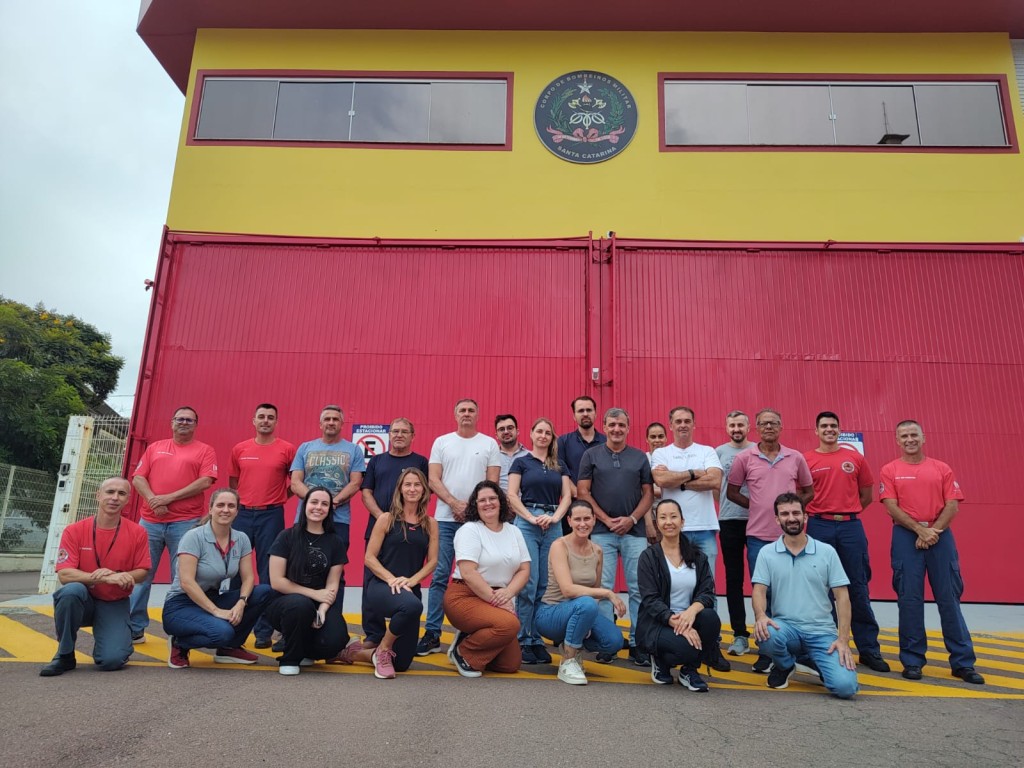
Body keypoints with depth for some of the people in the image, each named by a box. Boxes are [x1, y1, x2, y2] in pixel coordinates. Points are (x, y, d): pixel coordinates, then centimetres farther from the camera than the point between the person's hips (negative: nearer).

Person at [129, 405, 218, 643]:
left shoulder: (204, 451, 6)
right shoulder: (155, 448, 17)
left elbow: (205, 482, -7)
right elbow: (138, 478, 8)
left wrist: (169, 498, -13)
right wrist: (153, 500, -10)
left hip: (186, 523, -3)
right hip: (149, 521, 3)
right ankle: (135, 629, 16)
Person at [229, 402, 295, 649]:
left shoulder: (286, 449, -1)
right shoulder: (239, 449, 7)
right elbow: (233, 481, 17)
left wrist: (278, 497, 2)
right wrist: (241, 501, 9)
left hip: (271, 516, -3)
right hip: (242, 514, 3)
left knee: (268, 574, 1)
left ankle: (263, 631, 8)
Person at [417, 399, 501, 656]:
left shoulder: (489, 444, 8)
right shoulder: (442, 442, 10)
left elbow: (492, 482, 2)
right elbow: (433, 480, 2)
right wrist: (455, 504, -10)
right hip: (446, 518, 1)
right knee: (440, 576, 0)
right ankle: (432, 634, 6)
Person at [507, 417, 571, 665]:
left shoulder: (559, 466, 15)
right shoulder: (521, 462, 6)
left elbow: (567, 496, 8)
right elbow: (512, 495, -2)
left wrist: (555, 517, -9)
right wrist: (532, 518, -12)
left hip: (553, 525, 3)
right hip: (527, 523, -3)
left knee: (545, 586, 4)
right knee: (528, 584, -7)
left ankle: (537, 640, 12)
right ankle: (523, 641, 2)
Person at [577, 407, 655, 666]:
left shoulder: (640, 457, 10)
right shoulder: (591, 455, 5)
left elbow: (648, 493, 9)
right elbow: (583, 492, 1)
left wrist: (632, 519, -7)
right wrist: (607, 520, -7)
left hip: (634, 530, 1)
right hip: (602, 531, -1)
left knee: (638, 588, 1)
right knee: (603, 588, 1)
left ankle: (638, 643, 11)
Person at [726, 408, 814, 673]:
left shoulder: (796, 458, 5)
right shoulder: (744, 459, 1)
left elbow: (808, 492, 14)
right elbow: (731, 492, 8)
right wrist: (757, 506, -1)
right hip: (758, 535, -1)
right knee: (762, 594, 5)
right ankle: (767, 653, 16)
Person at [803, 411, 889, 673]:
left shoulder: (855, 457, 8)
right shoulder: (806, 460, 2)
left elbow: (867, 494, 15)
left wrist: (846, 512, 9)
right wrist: (822, 513, -1)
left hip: (851, 527, 1)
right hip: (819, 527, -1)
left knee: (858, 589, 4)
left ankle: (869, 649, 13)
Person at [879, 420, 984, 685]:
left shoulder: (942, 469, 10)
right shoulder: (890, 470, 5)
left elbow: (952, 505, 2)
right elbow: (891, 507, -4)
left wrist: (933, 531, -11)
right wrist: (920, 530, -14)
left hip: (940, 536, 1)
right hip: (906, 537, -1)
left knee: (949, 598, 3)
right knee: (909, 599, 1)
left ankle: (963, 662, 12)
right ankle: (912, 661, 9)